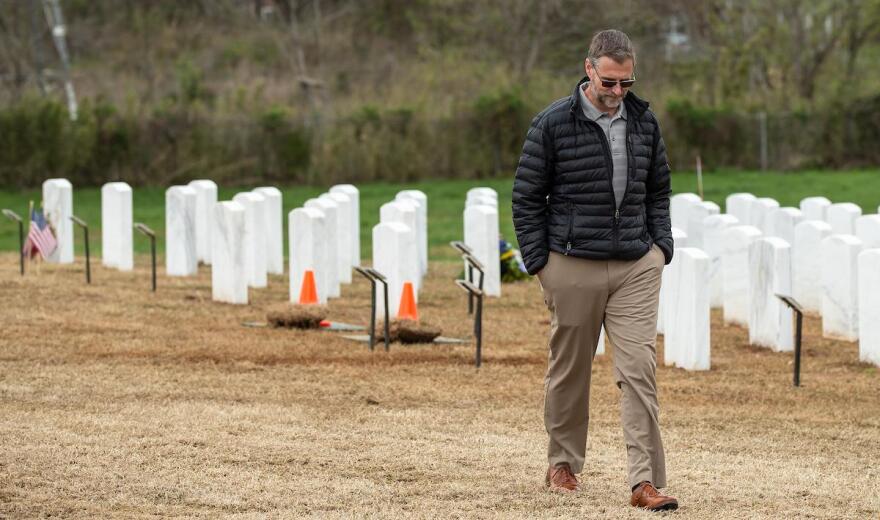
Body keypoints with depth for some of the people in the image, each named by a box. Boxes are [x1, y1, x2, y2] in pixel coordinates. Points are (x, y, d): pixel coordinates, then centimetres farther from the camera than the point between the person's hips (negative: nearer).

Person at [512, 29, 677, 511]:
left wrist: (660, 246, 8)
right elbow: (526, 197, 0)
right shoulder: (552, 124, -5)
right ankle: (562, 464, 28)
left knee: (639, 370, -8)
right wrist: (539, 263, -4)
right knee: (569, 369, 10)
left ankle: (645, 481, -11)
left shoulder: (644, 121, 7)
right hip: (573, 267, -2)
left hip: (636, 268, 2)